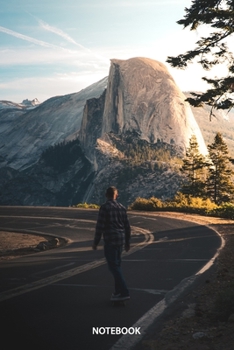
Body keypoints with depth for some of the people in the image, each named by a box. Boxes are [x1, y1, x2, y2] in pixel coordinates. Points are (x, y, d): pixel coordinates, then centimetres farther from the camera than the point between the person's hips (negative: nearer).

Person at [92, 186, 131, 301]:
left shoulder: (104, 207, -10)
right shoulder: (121, 207, 9)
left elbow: (100, 226, -14)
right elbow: (127, 226, 12)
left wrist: (95, 242, -5)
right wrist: (127, 242, 20)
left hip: (110, 241, -7)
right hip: (120, 240, 7)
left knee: (113, 266, -5)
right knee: (116, 265, 17)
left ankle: (124, 292, -11)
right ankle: (118, 291, 20)